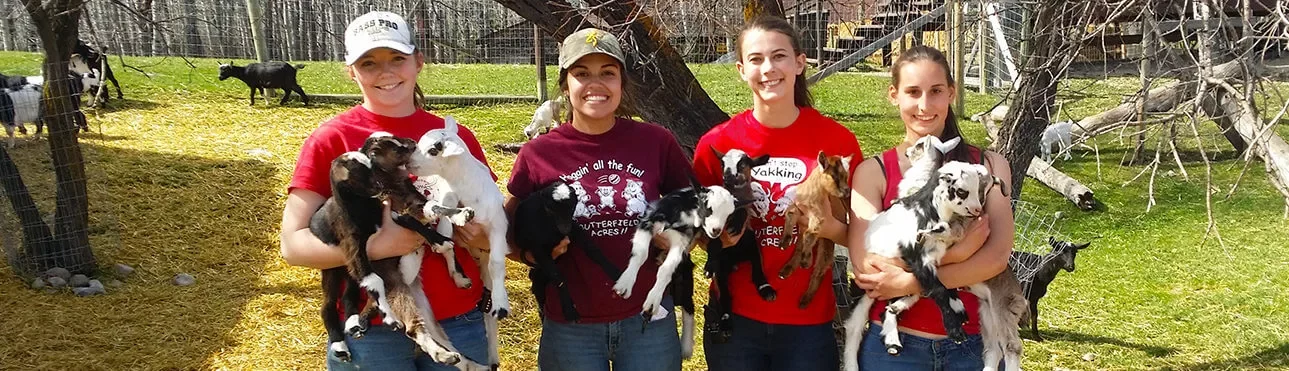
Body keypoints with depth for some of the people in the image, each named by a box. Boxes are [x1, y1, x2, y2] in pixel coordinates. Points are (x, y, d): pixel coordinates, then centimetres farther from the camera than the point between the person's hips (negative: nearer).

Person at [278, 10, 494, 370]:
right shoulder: (330, 140, -6)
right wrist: (376, 246, -22)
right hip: (369, 333, -2)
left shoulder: (457, 137, 2)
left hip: (458, 325, 3)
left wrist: (483, 237, -11)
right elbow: (293, 244, -9)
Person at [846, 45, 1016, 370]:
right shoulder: (873, 172, -3)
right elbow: (866, 268, -14)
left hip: (973, 344, 1)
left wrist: (908, 283, -17)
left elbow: (997, 256, -11)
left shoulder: (989, 165, 1)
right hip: (893, 345, -1)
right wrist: (955, 250, -19)